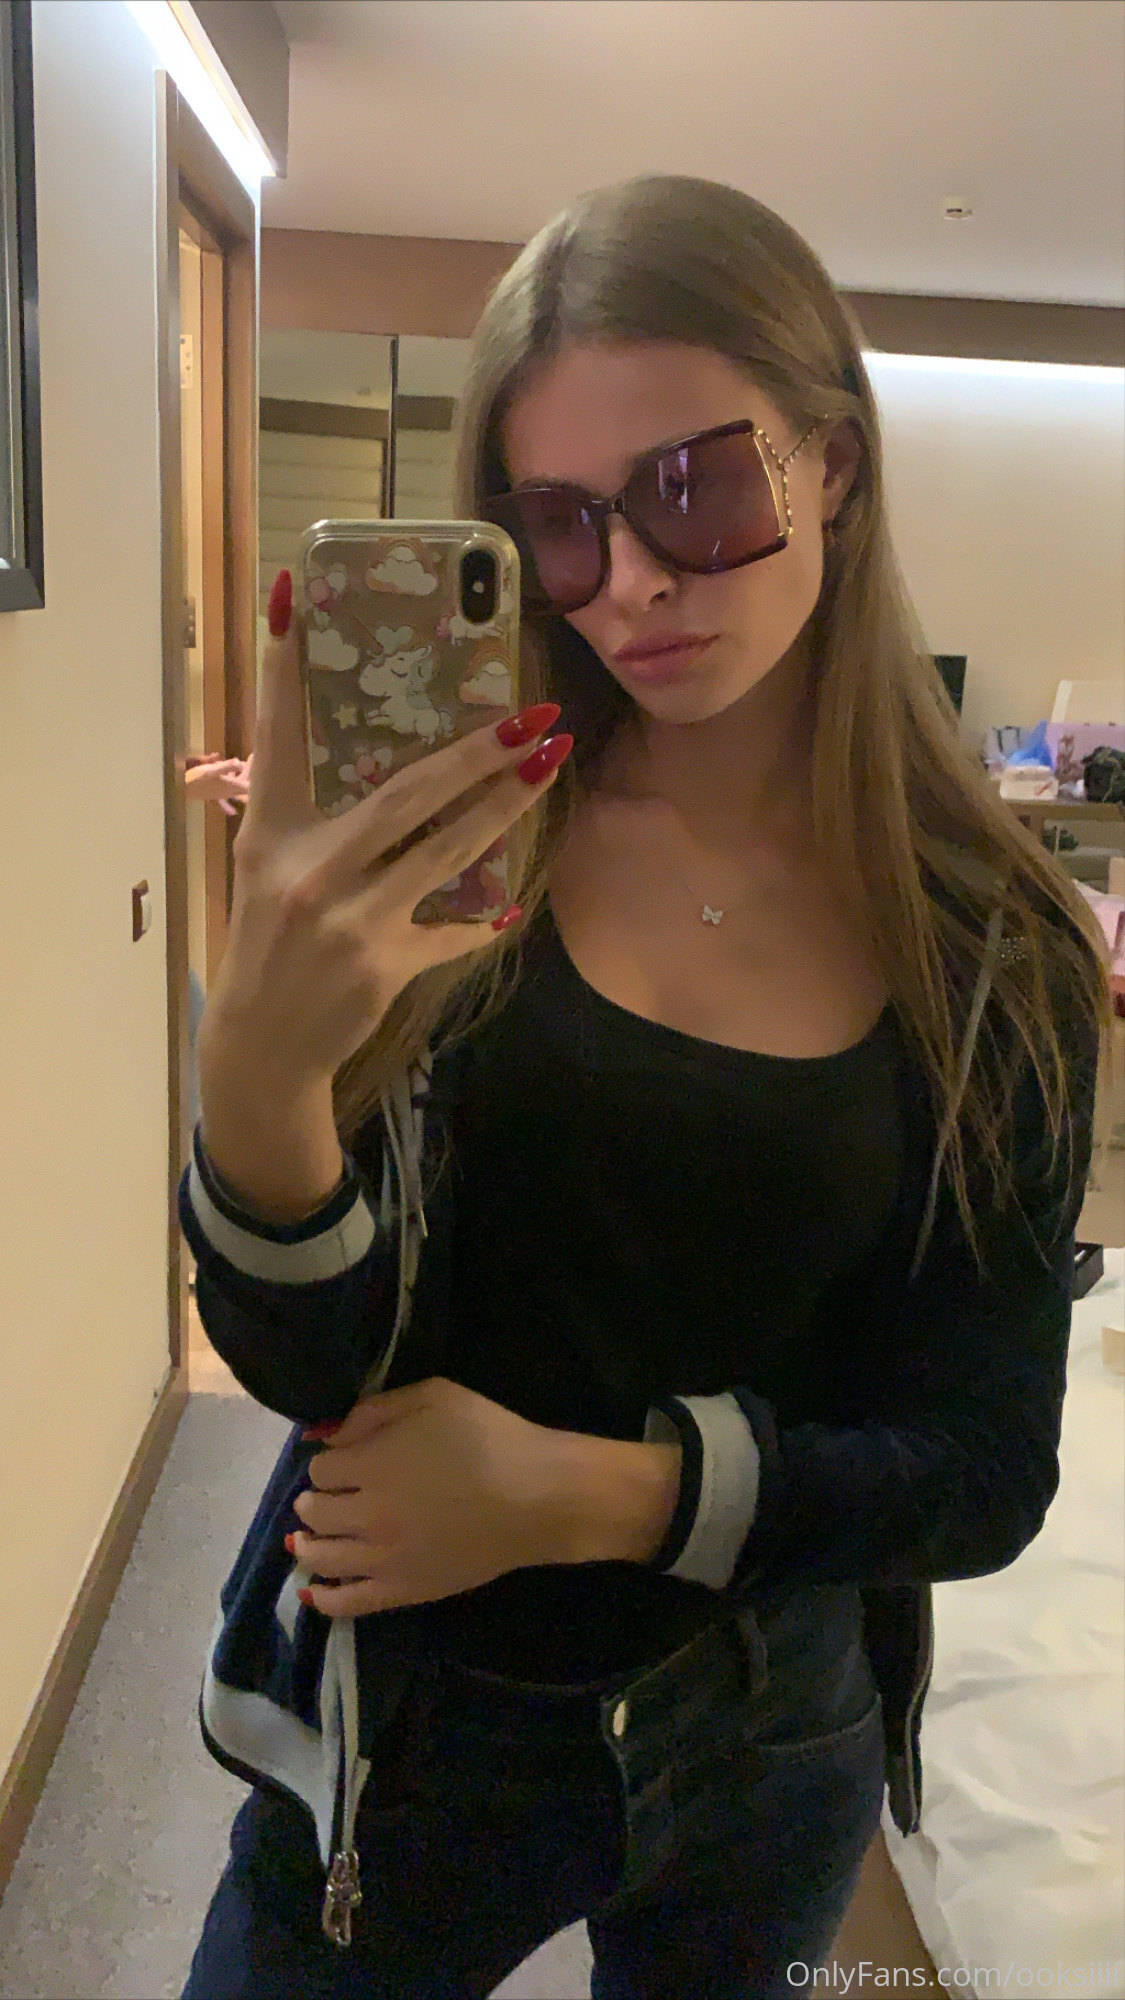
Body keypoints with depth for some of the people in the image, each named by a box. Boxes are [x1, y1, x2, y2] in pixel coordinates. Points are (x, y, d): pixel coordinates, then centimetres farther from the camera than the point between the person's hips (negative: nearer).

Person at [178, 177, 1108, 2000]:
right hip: (406, 1716, -1)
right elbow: (313, 1365, -18)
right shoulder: (436, 845, -14)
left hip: (766, 1756, 2)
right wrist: (259, 1062, -38)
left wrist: (593, 1491, -22)